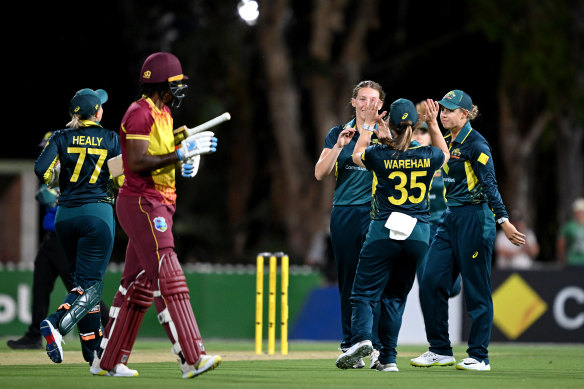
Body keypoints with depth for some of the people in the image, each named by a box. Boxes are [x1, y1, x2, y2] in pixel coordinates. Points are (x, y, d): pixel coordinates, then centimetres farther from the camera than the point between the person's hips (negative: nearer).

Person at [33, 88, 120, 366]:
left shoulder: (61, 138, 3)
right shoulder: (111, 139, 0)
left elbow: (42, 170, -9)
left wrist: (54, 178, 11)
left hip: (65, 215, 4)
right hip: (98, 213, -4)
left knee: (83, 279, 15)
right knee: (90, 284, -7)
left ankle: (93, 350, 15)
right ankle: (57, 324, -33)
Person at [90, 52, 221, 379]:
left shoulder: (163, 113, 19)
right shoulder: (141, 113, -13)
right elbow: (137, 162, -22)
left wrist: (185, 153, 7)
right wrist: (180, 155, -22)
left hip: (159, 205, 10)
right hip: (142, 203, -10)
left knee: (139, 285, 11)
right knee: (169, 281, -15)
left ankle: (107, 362, 16)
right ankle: (192, 358, -21)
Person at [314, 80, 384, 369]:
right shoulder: (338, 134, 10)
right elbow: (320, 173, 0)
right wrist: (339, 146, -12)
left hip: (375, 212, -2)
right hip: (343, 214, 2)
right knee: (347, 281, 4)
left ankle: (376, 347, -14)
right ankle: (350, 347, 9)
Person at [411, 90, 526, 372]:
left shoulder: (475, 144, -12)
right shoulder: (448, 144, 13)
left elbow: (489, 185, -18)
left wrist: (503, 221, -26)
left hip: (475, 218, -9)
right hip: (450, 218, 9)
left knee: (476, 289, -3)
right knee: (431, 282, 2)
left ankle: (479, 356, 3)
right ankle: (440, 351, 10)